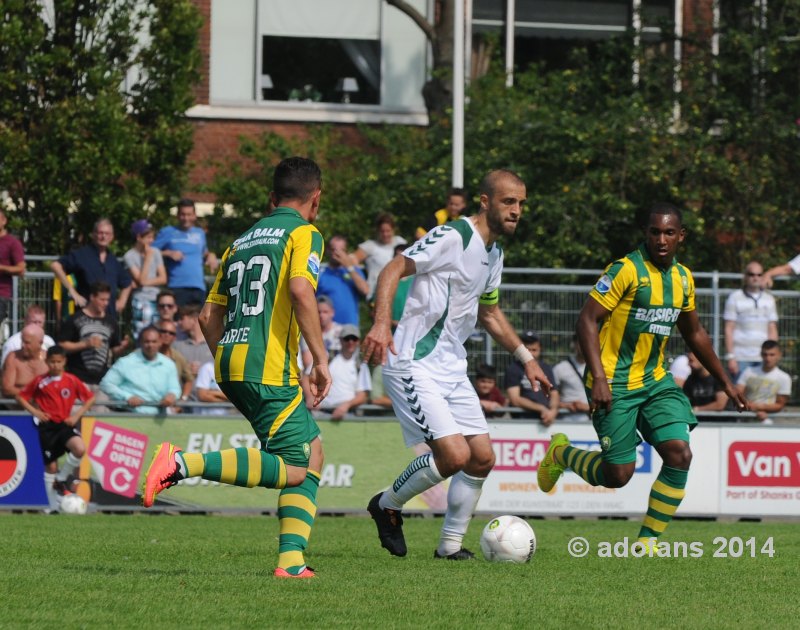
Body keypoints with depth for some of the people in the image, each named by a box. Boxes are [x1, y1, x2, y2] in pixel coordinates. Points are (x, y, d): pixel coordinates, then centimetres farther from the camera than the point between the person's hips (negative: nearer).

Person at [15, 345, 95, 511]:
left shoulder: (72, 381, -1)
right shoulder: (40, 381, -2)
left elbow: (89, 398, 8)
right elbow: (20, 397, 5)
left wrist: (77, 415, -3)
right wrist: (34, 411, -7)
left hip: (65, 424, 0)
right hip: (47, 427, 0)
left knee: (80, 449, -29)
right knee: (51, 466, 5)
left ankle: (62, 479, -3)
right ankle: (54, 507, 17)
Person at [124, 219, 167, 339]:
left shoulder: (155, 252, 9)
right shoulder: (130, 256, -5)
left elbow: (163, 279, 6)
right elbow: (141, 280, -13)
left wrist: (146, 282, -8)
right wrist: (147, 257, -10)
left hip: (156, 299, 5)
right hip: (141, 301, -5)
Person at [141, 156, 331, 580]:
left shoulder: (241, 242, 23)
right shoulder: (304, 234, 0)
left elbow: (209, 315, 21)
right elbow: (300, 290, -18)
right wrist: (320, 358, -16)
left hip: (231, 361, 8)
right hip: (269, 368, -8)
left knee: (312, 450, 15)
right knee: (292, 469, -8)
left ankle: (291, 559, 2)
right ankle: (186, 464, -22)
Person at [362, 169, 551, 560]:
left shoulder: (494, 253, 13)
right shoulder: (452, 237, -15)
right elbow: (393, 271, -22)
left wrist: (526, 358, 26)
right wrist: (382, 323, -36)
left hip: (452, 369, 9)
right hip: (413, 365, -9)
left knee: (483, 458, 4)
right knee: (455, 455, -18)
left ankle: (451, 544, 18)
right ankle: (388, 505, 6)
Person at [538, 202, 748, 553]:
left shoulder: (683, 279, 7)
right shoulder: (626, 270, -15)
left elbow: (694, 334, 22)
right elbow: (587, 319, -17)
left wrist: (725, 383, 23)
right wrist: (599, 378, -26)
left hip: (655, 380, 6)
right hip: (614, 386, -6)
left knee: (680, 454, -12)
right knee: (618, 475, -6)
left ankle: (648, 541, 1)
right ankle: (560, 453, 26)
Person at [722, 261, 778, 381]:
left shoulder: (769, 299, 14)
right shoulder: (735, 298, 3)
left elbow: (772, 330, 15)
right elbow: (729, 329, 0)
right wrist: (730, 357, -7)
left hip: (763, 358, 3)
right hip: (741, 358, -3)